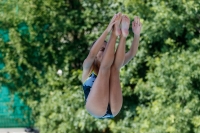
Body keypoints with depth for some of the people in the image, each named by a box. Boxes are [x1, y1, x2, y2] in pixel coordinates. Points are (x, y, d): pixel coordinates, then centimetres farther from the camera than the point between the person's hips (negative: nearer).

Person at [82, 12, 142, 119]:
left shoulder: (111, 67, 25)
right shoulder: (88, 68, 15)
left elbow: (131, 53, 9)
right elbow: (92, 54, -10)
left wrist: (136, 34, -11)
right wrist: (107, 30, -23)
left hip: (113, 111, 3)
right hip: (96, 109, -3)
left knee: (114, 67, -8)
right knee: (106, 68, -11)